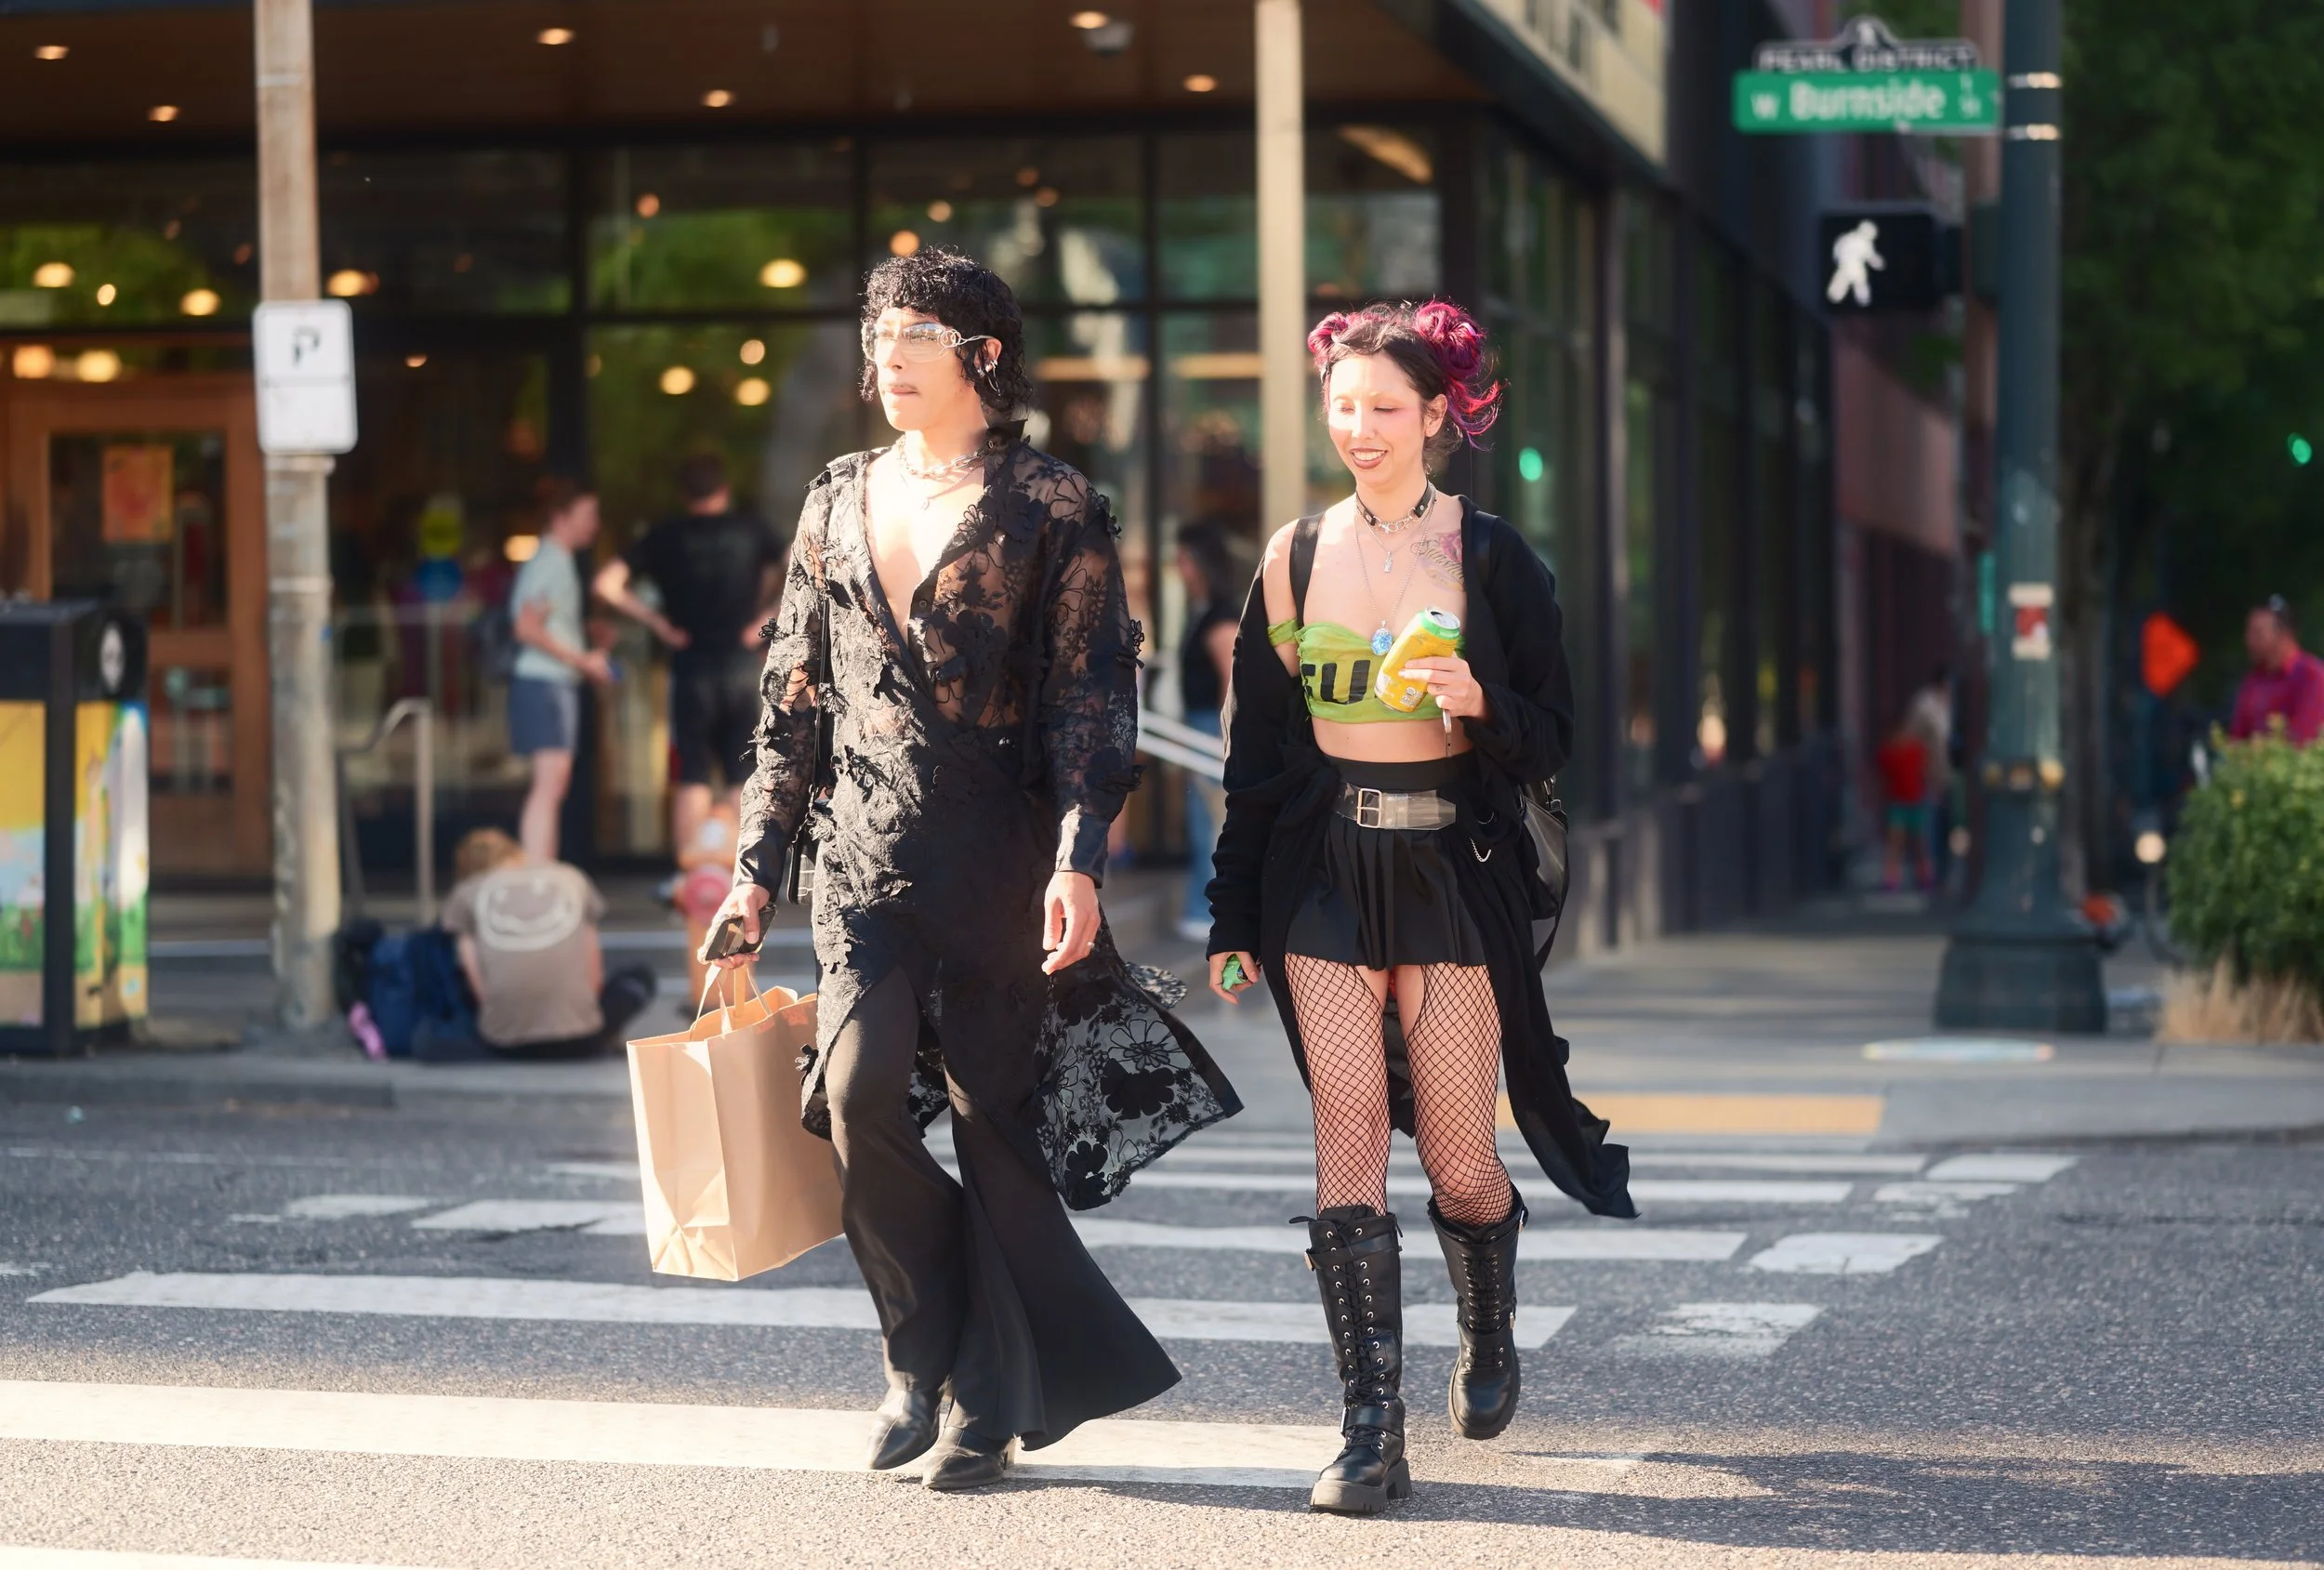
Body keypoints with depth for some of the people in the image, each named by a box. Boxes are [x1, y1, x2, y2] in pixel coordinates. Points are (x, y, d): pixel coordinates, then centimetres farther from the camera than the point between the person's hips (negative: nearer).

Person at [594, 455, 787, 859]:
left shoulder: (666, 535, 2)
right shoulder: (750, 527, 3)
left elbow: (607, 584, -6)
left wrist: (657, 622, -1)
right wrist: (766, 617, 2)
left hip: (692, 667, -1)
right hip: (741, 667, 1)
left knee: (693, 779, 2)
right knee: (744, 777, 6)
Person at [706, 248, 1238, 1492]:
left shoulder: (1051, 508, -1)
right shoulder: (838, 502, 13)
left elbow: (1093, 697, -6)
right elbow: (792, 693, 16)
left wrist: (1078, 859, -17)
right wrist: (756, 863, 12)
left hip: (998, 858, -3)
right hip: (862, 857, 3)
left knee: (993, 1122, 1)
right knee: (859, 1092, -14)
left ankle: (990, 1405, 13)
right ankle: (924, 1353, 6)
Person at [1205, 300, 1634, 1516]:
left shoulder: (1490, 557, 0)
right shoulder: (1297, 556, 8)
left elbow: (1552, 736, 2)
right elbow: (1257, 746, 10)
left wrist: (1482, 707, -20)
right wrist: (1235, 915, 8)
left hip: (1453, 868, -2)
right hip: (1325, 867, 2)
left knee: (1458, 1159, 0)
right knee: (1349, 1135, -9)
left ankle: (1488, 1337, 33)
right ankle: (1372, 1428, -9)